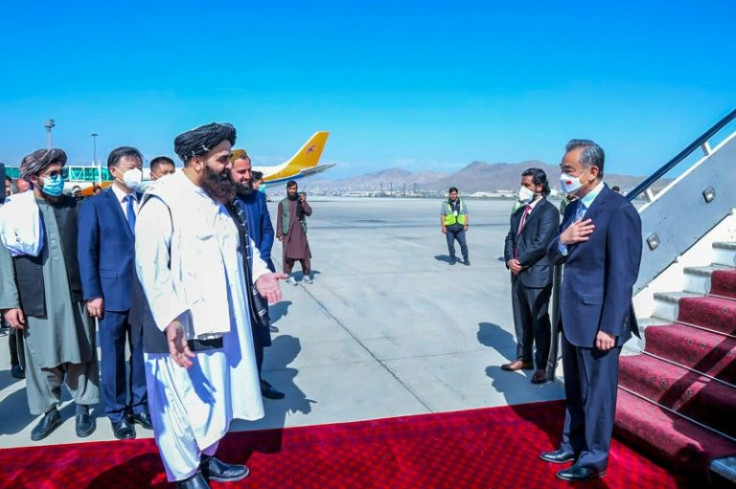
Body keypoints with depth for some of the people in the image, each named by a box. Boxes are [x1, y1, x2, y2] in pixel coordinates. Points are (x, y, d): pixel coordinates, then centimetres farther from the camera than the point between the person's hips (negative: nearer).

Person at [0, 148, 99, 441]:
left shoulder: (72, 206, 2)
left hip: (73, 296, 1)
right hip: (36, 299, -1)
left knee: (79, 355, 9)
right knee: (42, 358, 10)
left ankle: (83, 408, 24)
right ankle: (49, 411, 27)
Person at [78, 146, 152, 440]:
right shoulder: (95, 204, -1)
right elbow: (87, 251, -4)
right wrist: (92, 294, -9)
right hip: (113, 292, -3)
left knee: (142, 352, 12)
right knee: (113, 356, 8)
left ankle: (139, 406, 28)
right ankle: (117, 414, 24)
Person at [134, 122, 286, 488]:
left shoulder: (215, 197, 9)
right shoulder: (161, 202, -17)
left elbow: (241, 241, 15)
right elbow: (151, 268, -23)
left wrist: (259, 272, -3)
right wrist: (171, 320, -32)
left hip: (217, 321, 8)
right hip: (181, 327, -8)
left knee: (217, 395, 20)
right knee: (185, 401, 8)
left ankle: (206, 459, 42)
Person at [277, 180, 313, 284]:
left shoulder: (301, 200, 9)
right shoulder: (283, 203, 5)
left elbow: (309, 212, -3)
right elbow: (279, 219, 5)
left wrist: (303, 202, -18)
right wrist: (279, 234, -1)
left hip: (300, 231, 1)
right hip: (287, 232, -1)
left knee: (304, 253, 0)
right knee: (288, 254, -2)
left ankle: (306, 275, 9)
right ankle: (289, 276, 6)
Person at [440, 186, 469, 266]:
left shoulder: (462, 203, 12)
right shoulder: (445, 204, 6)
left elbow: (466, 215, 12)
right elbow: (442, 216, 2)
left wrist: (466, 225, 1)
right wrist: (443, 227, -6)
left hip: (460, 228, 1)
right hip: (449, 228, -1)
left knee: (463, 244, -3)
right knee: (450, 245, 2)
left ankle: (466, 259, 7)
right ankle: (452, 259, 14)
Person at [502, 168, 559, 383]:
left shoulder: (548, 210, -10)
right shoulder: (520, 211, 15)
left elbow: (541, 244, -19)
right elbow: (510, 238, 12)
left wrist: (520, 262, -12)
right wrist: (510, 260, -5)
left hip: (537, 275, -8)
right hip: (518, 274, 8)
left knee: (539, 322, 1)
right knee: (521, 319, 16)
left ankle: (542, 366, 11)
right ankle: (524, 358, 29)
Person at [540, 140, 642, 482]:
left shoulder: (618, 211, -17)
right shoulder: (574, 207, 9)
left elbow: (622, 275, -20)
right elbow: (554, 257, 12)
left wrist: (609, 327, -20)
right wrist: (562, 240, -11)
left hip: (597, 321, -8)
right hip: (573, 316, 8)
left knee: (596, 393, 8)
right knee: (575, 390, 21)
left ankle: (593, 460, 25)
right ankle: (572, 445, 38)